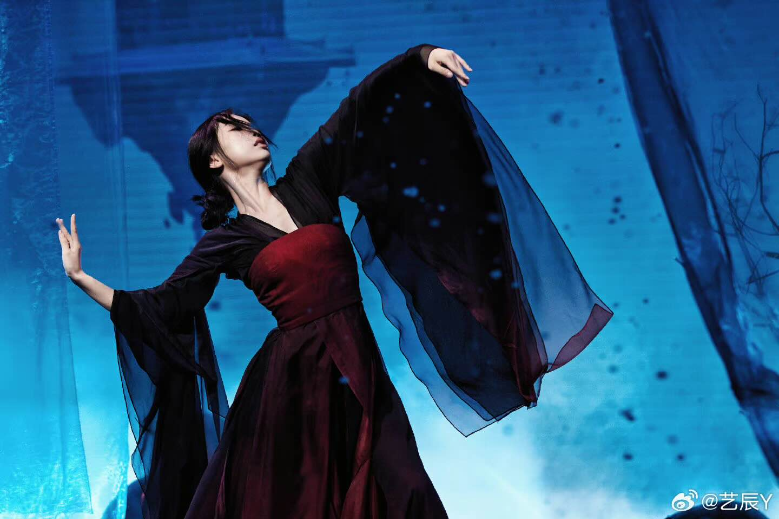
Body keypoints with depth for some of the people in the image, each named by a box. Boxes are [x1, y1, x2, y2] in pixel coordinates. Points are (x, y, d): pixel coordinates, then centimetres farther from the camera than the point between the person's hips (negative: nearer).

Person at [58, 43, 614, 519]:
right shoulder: (225, 242, 2)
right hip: (292, 381, -3)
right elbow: (160, 307, 4)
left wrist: (421, 58, -6)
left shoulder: (306, 184, 8)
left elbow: (359, 110, 4)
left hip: (358, 371, 3)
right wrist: (82, 278, 2)